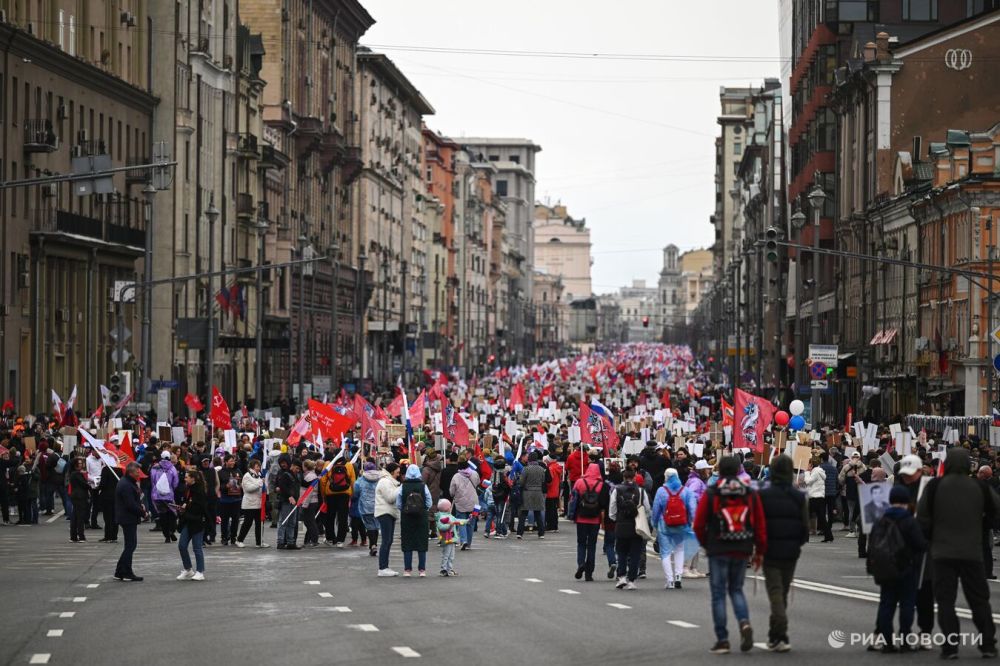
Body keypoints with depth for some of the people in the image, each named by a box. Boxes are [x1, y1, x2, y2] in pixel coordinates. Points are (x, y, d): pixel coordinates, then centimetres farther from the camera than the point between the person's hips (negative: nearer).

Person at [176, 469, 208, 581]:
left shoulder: (199, 491, -15)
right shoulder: (188, 490, 11)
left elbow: (201, 506, -20)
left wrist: (187, 507, -18)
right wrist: (181, 508, 1)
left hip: (197, 523, -9)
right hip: (187, 522, 9)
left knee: (197, 547, -2)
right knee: (182, 546, 6)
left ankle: (200, 572, 8)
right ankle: (188, 571, 18)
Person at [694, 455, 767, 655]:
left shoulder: (710, 494, -5)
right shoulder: (750, 493, 3)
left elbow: (698, 524, -3)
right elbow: (760, 524, 2)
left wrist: (705, 543, 15)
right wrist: (760, 550, 10)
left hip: (718, 551, -3)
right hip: (743, 550, 3)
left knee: (718, 594, 4)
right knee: (736, 589, 18)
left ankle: (722, 639, 2)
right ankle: (744, 622, -8)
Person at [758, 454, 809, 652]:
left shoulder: (763, 495, -9)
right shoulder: (799, 497, -2)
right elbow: (806, 526, 0)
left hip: (770, 551, -3)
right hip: (791, 552, 3)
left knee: (775, 591, -2)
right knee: (783, 592, 15)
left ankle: (780, 636, -17)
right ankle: (775, 635, 25)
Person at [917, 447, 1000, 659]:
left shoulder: (935, 486, -7)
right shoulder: (979, 487, -1)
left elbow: (922, 517, -8)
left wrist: (928, 538, 8)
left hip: (942, 552, -2)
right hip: (972, 552, 2)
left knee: (945, 600, 3)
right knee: (979, 599, 12)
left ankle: (950, 646, -3)